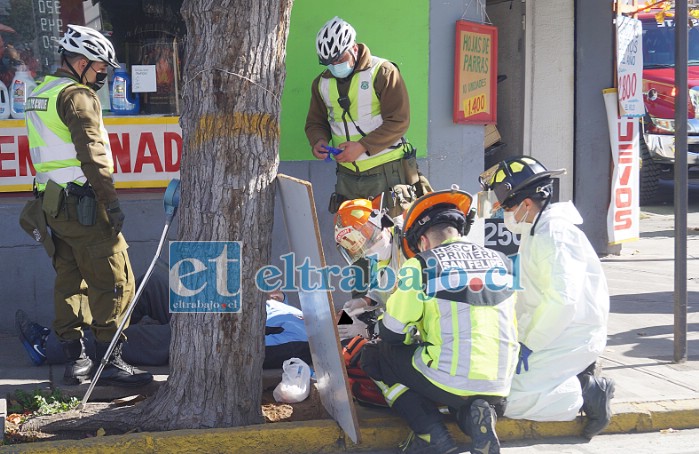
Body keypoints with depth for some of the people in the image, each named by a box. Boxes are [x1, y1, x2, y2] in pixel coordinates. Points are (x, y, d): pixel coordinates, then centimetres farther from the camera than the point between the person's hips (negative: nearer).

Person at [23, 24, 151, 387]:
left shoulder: (38, 95, 18)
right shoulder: (77, 95, -11)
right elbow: (92, 154, -18)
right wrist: (112, 203, -16)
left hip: (51, 201, 10)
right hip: (81, 201, -10)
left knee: (69, 281, 12)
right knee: (113, 282, -6)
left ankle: (75, 361, 15)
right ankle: (111, 362, -5)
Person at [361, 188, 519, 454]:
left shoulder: (420, 265, -4)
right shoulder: (501, 263, 9)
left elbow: (392, 334, 0)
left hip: (448, 381, -5)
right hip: (499, 387, 5)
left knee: (374, 355, 17)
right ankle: (477, 415, 3)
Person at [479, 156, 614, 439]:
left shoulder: (555, 236, -19)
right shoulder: (536, 232, 15)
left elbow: (562, 300, -27)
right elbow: (529, 294, 22)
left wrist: (531, 344, -20)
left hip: (571, 338, -10)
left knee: (508, 399, -18)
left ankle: (586, 393, -6)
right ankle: (577, 379, 8)